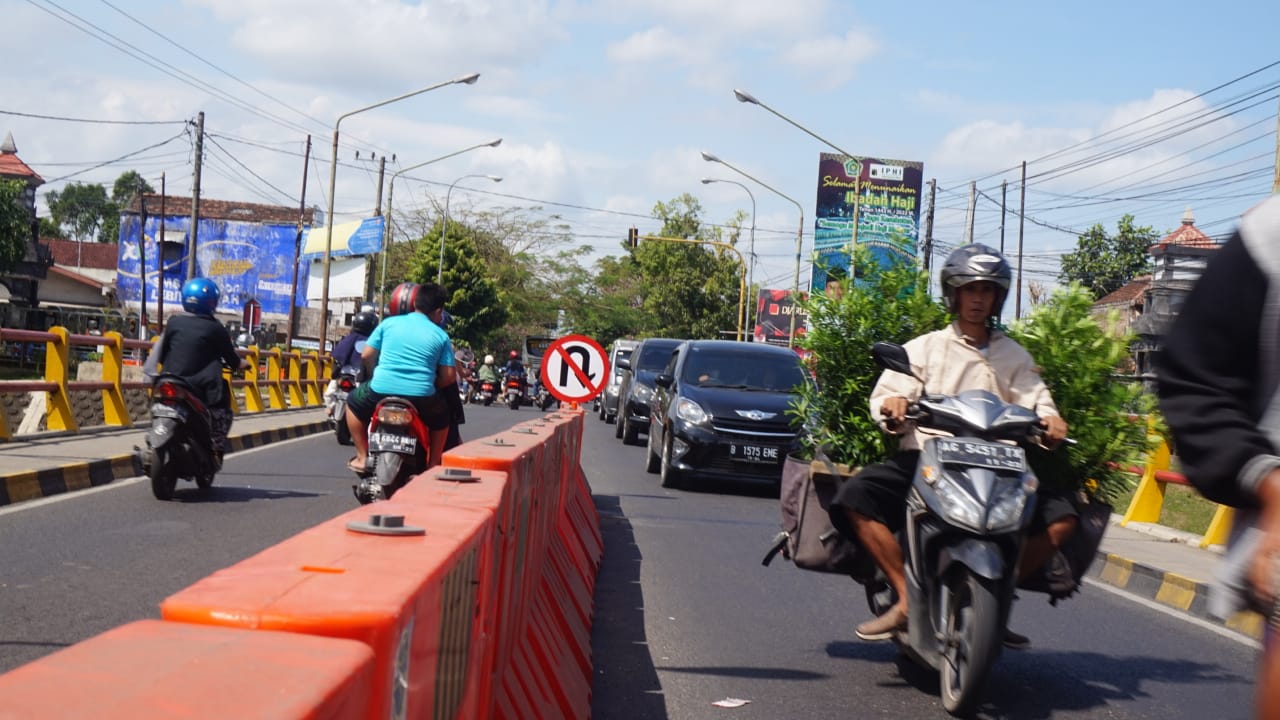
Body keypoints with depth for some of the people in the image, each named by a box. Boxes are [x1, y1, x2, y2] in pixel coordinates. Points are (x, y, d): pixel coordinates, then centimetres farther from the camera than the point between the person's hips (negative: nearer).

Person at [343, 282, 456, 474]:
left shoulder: (389, 323, 7)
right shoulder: (440, 335, 6)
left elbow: (366, 356, 8)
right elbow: (448, 377, 3)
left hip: (381, 391, 0)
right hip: (421, 398, 0)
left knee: (354, 402, 30)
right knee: (442, 417, 32)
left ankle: (361, 458, 22)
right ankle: (432, 465, 25)